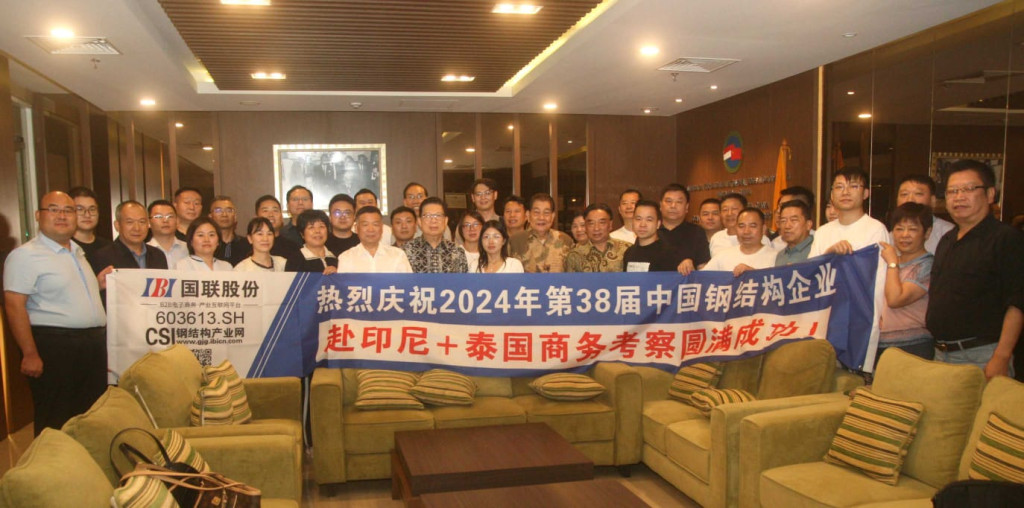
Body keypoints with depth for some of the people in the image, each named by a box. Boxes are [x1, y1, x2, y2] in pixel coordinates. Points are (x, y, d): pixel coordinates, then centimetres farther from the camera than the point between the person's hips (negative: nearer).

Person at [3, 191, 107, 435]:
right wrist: (30, 354, -18)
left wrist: (100, 283, 12)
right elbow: (14, 305, -14)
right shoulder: (26, 255, -8)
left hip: (93, 346, 8)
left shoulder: (78, 253, 17)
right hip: (53, 348, -7)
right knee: (56, 425, 0)